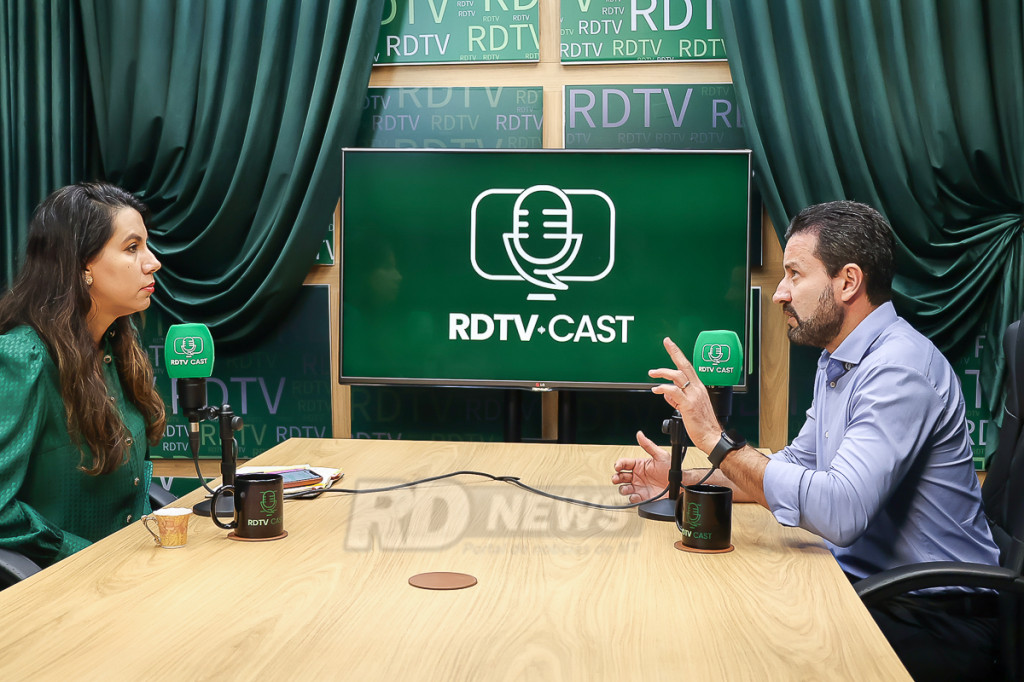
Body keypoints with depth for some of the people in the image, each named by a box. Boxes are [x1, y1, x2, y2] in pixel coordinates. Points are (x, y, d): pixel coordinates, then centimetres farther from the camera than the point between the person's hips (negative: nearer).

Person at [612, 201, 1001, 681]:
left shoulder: (900, 367, -23)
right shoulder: (837, 362, 11)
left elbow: (839, 512, -33)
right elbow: (799, 465, 19)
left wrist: (717, 440, -28)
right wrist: (683, 481, 8)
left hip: (930, 619, -9)